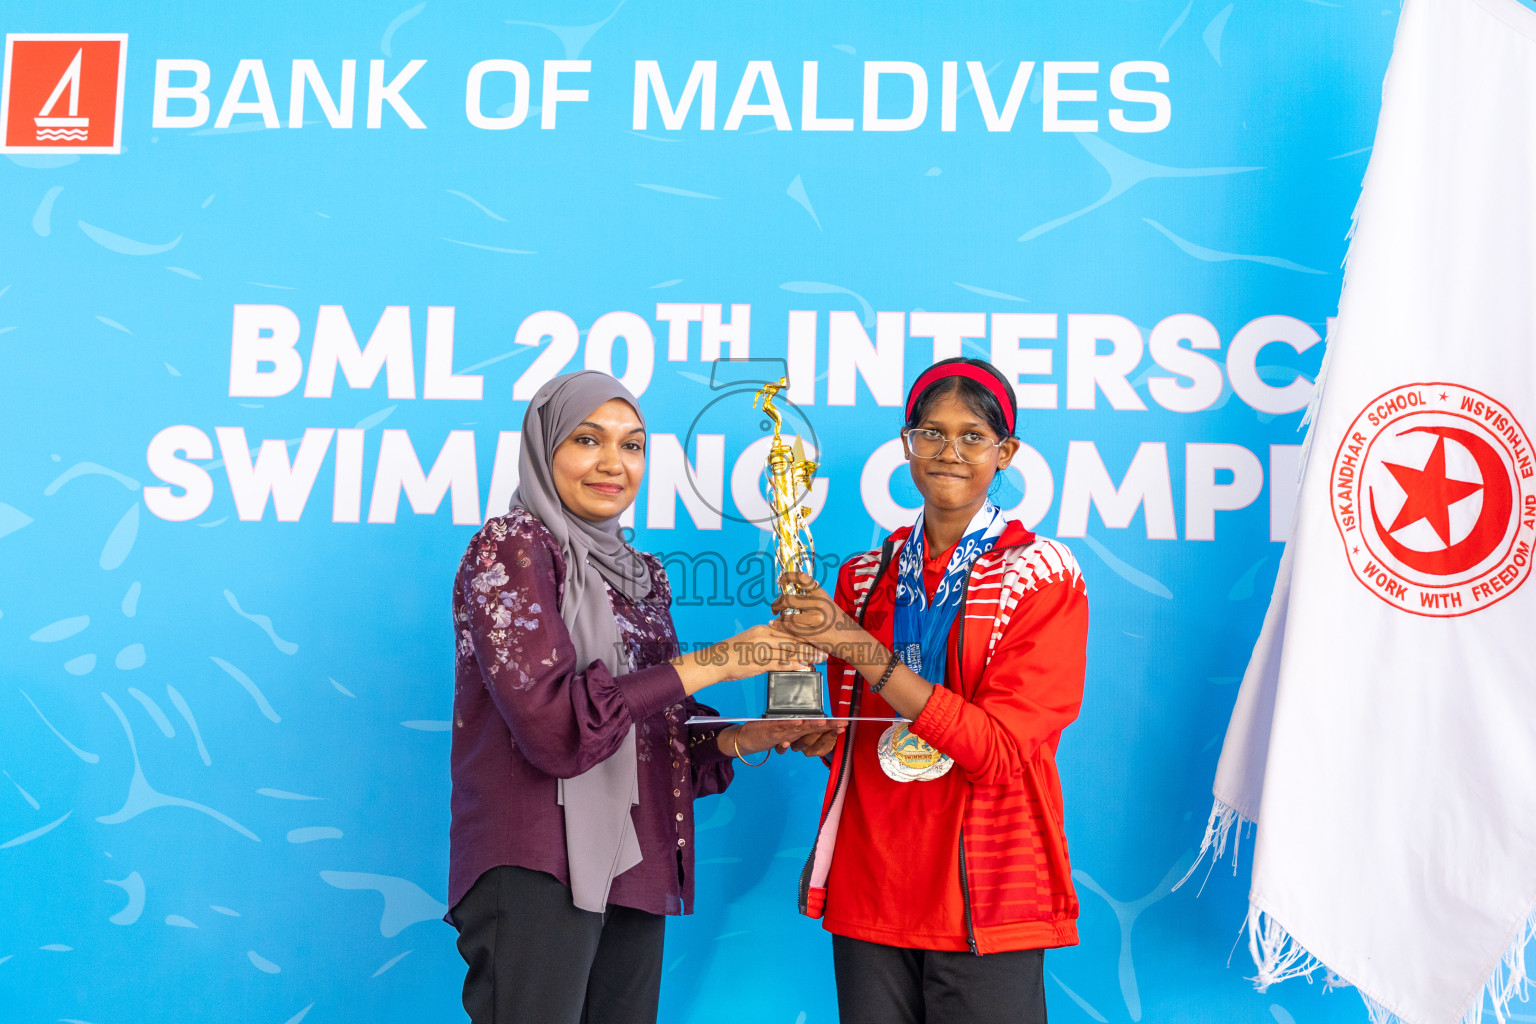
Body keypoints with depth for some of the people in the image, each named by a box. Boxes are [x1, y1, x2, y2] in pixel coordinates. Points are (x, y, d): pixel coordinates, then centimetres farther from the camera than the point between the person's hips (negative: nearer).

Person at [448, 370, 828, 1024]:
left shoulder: (642, 575, 15)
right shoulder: (512, 548, -7)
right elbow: (553, 723, -19)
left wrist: (740, 739, -2)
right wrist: (710, 663, -16)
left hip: (635, 868, 7)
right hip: (539, 870, -7)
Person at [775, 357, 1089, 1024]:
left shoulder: (1043, 576, -4)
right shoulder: (864, 577, 9)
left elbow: (999, 750, -16)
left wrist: (861, 649, -20)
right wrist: (809, 731, -3)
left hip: (981, 891, -4)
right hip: (867, 892, 4)